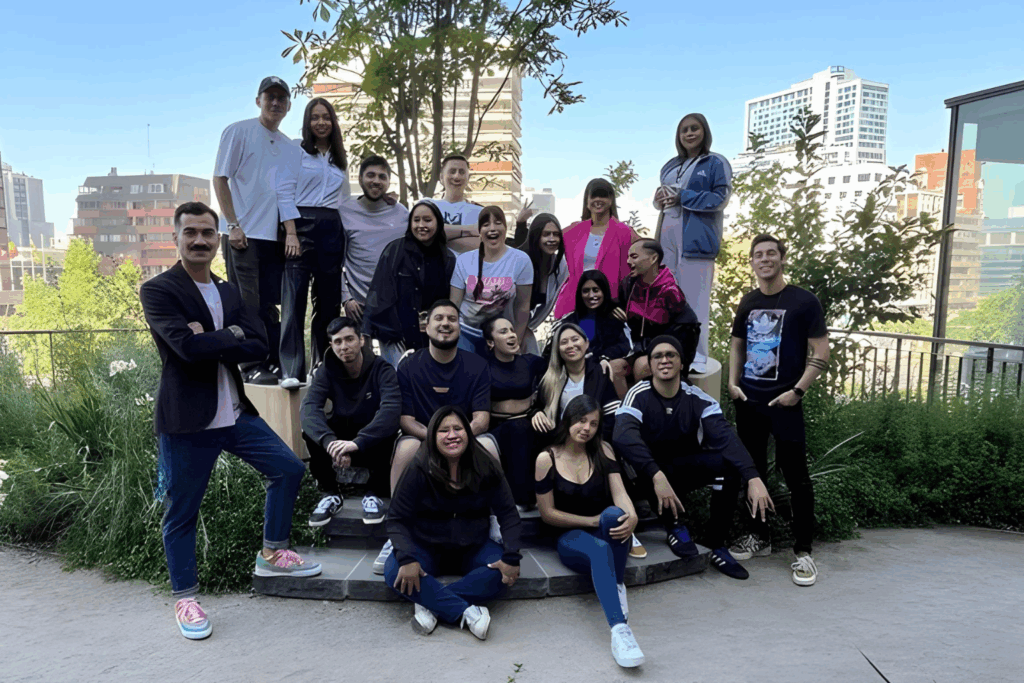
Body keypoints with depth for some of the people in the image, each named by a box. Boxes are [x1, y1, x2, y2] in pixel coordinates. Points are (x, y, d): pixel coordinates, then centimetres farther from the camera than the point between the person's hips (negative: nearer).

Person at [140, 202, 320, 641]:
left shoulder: (230, 293, 12)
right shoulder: (158, 290, -7)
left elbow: (259, 347, -2)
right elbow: (187, 346, -23)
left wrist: (211, 340, -15)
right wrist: (233, 336, -9)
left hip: (235, 412, 7)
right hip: (187, 421, -6)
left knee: (289, 469, 10)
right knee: (181, 511, 5)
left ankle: (273, 554, 28)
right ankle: (185, 597, 25)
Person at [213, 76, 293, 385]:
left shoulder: (289, 146, 17)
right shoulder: (238, 132, 1)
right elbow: (220, 179, -4)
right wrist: (233, 225, -11)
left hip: (277, 236, 5)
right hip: (245, 234, -5)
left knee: (270, 304, 9)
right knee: (249, 305, -3)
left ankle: (275, 364, 15)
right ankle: (252, 367, 4)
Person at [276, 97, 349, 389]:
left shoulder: (340, 160, 22)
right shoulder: (297, 153, 7)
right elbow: (284, 193, -3)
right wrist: (291, 233, -14)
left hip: (333, 231, 5)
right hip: (302, 225, -4)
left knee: (329, 302, 4)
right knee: (295, 300, -10)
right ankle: (291, 372, -12)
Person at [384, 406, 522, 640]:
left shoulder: (486, 468, -8)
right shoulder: (419, 470, -13)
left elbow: (508, 514, -5)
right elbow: (397, 519, -12)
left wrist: (511, 557, -19)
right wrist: (407, 558, -28)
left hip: (472, 548, 2)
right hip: (427, 548, -1)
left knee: (502, 572, -27)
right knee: (395, 572, -30)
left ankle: (431, 604, -26)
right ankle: (467, 611, -32)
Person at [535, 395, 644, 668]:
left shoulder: (603, 451, 3)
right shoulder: (547, 458, -4)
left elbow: (619, 493, -7)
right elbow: (548, 513, -3)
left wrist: (632, 516, -30)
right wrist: (592, 521, -10)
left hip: (605, 532, 2)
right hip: (570, 537, -2)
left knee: (614, 514, -35)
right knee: (600, 550, -38)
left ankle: (618, 586, -18)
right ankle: (619, 630, -50)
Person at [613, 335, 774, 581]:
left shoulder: (699, 400, -13)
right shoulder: (638, 396, -20)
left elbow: (725, 437, -27)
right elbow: (623, 437, -37)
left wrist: (753, 478, -42)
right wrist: (656, 476, -51)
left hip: (686, 469, 2)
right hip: (648, 473, -2)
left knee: (730, 462, -24)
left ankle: (717, 546, -11)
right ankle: (674, 526, -13)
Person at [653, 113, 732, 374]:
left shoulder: (716, 163, 3)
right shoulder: (671, 165, 21)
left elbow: (720, 199, -7)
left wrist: (682, 197, -13)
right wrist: (659, 199, 1)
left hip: (697, 238, -6)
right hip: (668, 236, 6)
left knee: (695, 299, -8)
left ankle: (697, 359, -3)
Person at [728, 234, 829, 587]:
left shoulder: (803, 301, -5)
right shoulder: (748, 303, 10)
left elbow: (821, 353, -7)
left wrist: (797, 391, -14)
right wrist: (733, 383, 5)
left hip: (783, 402, -5)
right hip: (748, 401, 5)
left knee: (795, 475, -3)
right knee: (752, 469, 13)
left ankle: (803, 552, 8)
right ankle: (759, 536, 28)